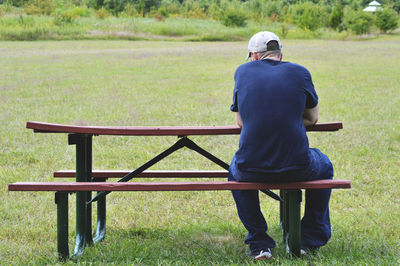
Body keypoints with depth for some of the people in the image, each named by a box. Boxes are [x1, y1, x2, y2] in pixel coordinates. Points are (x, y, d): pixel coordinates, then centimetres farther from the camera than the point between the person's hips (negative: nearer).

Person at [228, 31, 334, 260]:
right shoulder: (300, 73, 5)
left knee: (235, 171, 38)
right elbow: (313, 118, 19)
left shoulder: (243, 71, 8)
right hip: (297, 168, 0)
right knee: (324, 167, 34)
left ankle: (259, 244, 28)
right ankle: (310, 240, 31)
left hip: (252, 170, 1)